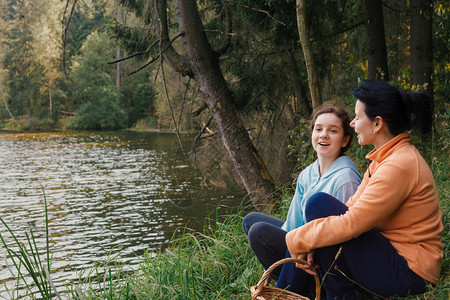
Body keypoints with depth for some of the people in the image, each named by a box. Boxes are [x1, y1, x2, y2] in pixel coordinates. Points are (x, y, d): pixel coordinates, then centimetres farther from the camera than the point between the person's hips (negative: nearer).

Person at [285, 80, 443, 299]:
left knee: (319, 204, -17)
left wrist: (297, 240, -14)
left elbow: (351, 223, -26)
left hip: (409, 271, -10)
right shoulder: (385, 158, 11)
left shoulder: (400, 166, -22)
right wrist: (309, 245, -6)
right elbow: (353, 206, 7)